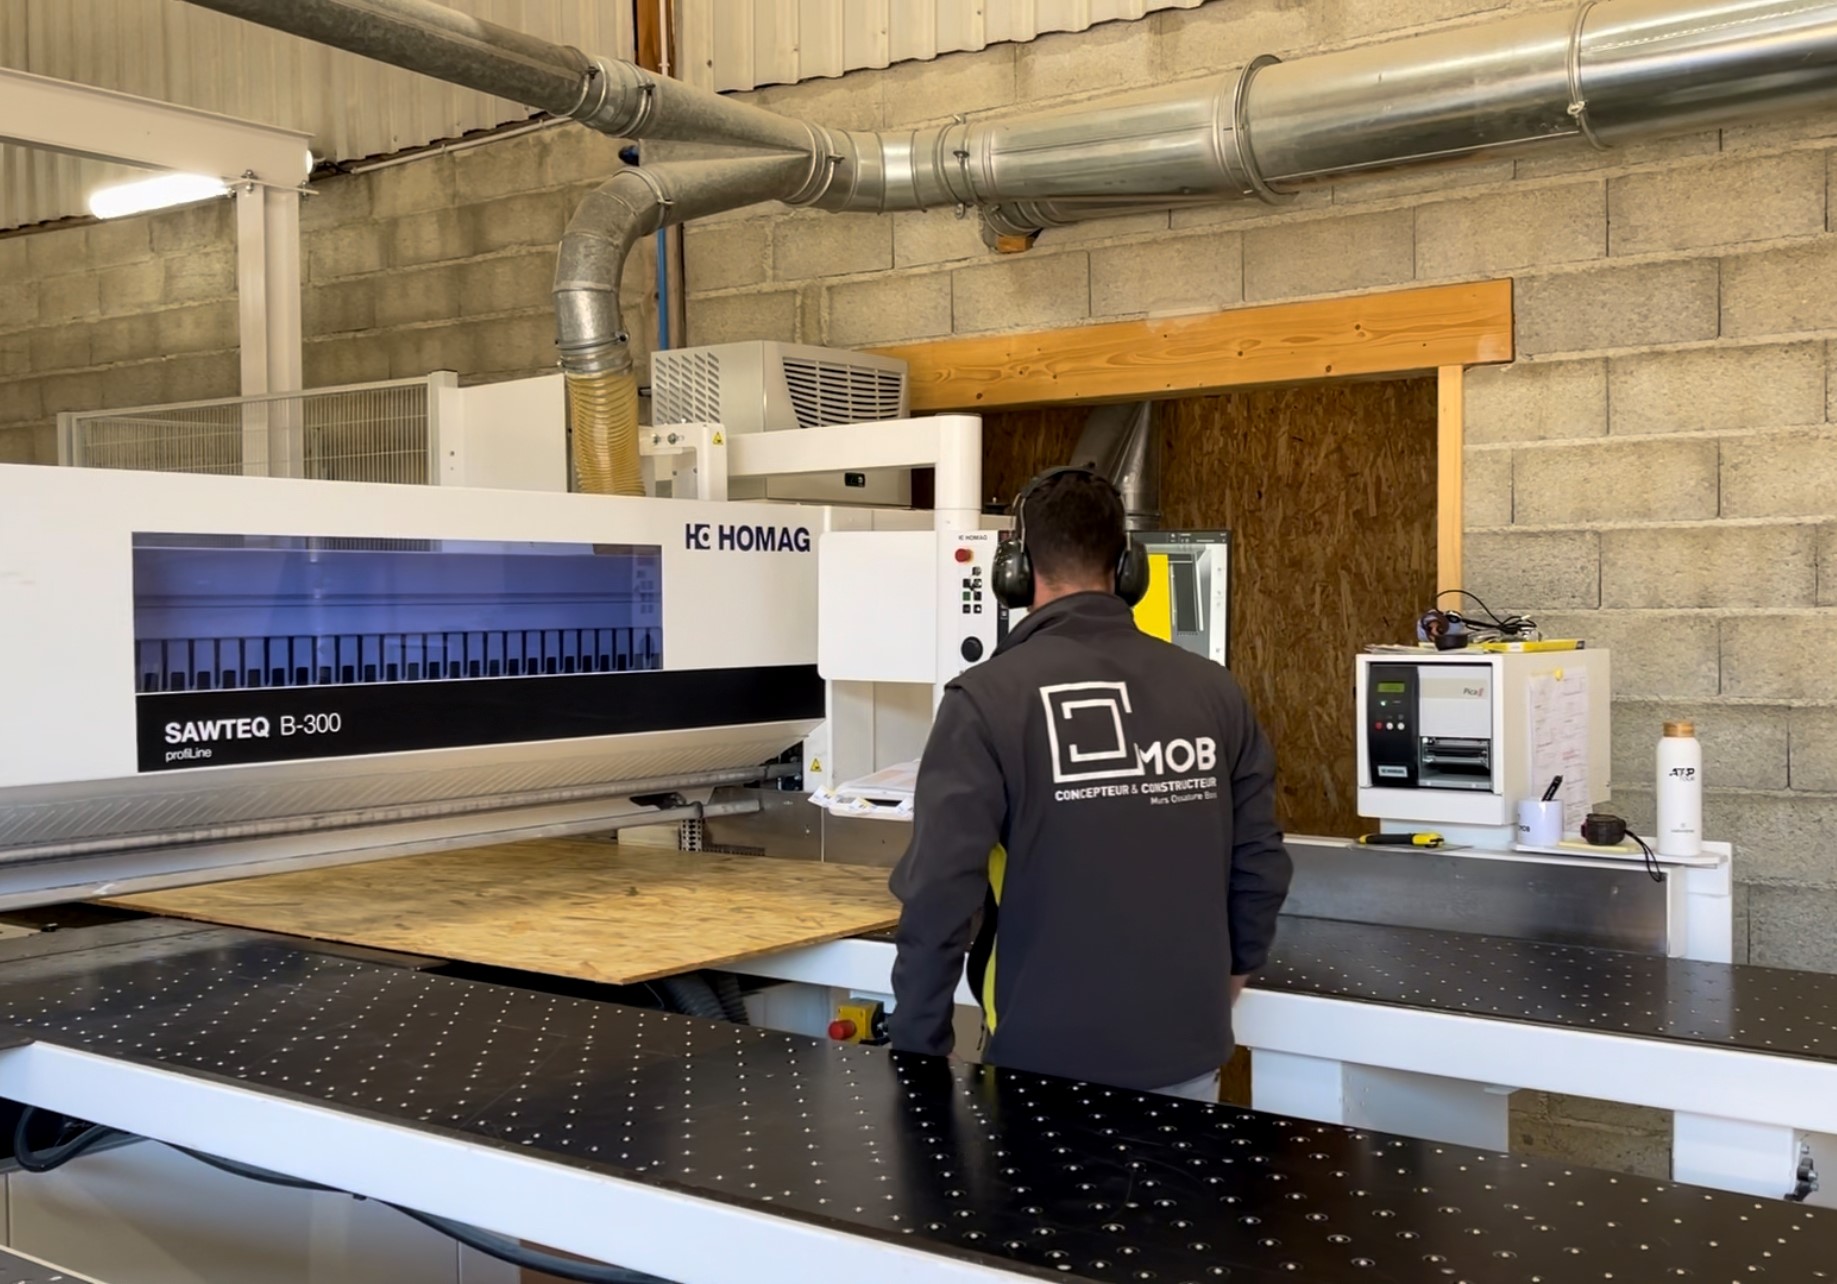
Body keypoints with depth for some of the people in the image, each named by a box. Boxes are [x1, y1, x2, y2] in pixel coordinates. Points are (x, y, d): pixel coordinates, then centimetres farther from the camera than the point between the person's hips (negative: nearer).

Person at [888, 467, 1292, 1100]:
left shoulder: (987, 699, -13)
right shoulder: (1213, 691, -1)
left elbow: (939, 894, -16)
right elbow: (1260, 863, 5)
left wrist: (919, 1054, -5)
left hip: (1049, 1061, -3)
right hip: (1186, 1055, 4)